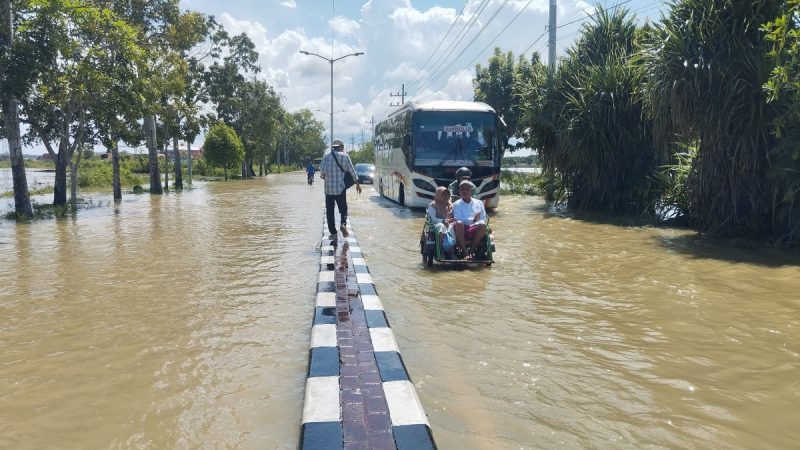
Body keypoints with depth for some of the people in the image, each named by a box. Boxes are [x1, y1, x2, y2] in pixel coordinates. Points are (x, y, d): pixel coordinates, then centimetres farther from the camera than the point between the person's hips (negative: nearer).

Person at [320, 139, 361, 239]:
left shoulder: (326, 156, 1)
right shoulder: (345, 156, 1)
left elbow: (322, 170, -9)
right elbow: (352, 171, 5)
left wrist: (324, 177, 14)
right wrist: (357, 183, 15)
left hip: (328, 188, 1)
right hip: (340, 188, -1)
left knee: (329, 211, 9)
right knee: (343, 208, 11)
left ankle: (333, 233, 8)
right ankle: (343, 223, -17)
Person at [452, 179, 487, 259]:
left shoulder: (479, 203, 20)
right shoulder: (456, 204, 12)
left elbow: (483, 219, 12)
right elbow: (458, 219, -3)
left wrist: (477, 223, -10)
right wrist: (473, 220, -4)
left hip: (476, 230, 2)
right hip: (462, 230, -2)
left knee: (482, 225, -31)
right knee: (459, 223, -36)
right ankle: (464, 252, -29)